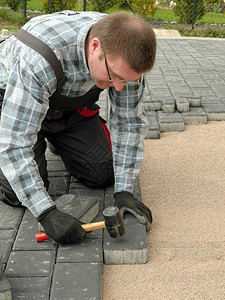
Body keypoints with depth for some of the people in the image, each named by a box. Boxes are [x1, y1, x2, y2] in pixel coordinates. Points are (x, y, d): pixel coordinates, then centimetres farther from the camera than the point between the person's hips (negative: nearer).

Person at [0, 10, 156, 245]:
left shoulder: (123, 54, -27)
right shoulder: (39, 58, -44)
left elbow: (129, 122, -16)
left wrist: (124, 192, -20)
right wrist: (47, 213, -42)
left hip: (71, 102, 4)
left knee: (103, 175, -2)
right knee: (19, 194, -15)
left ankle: (58, 141, 25)